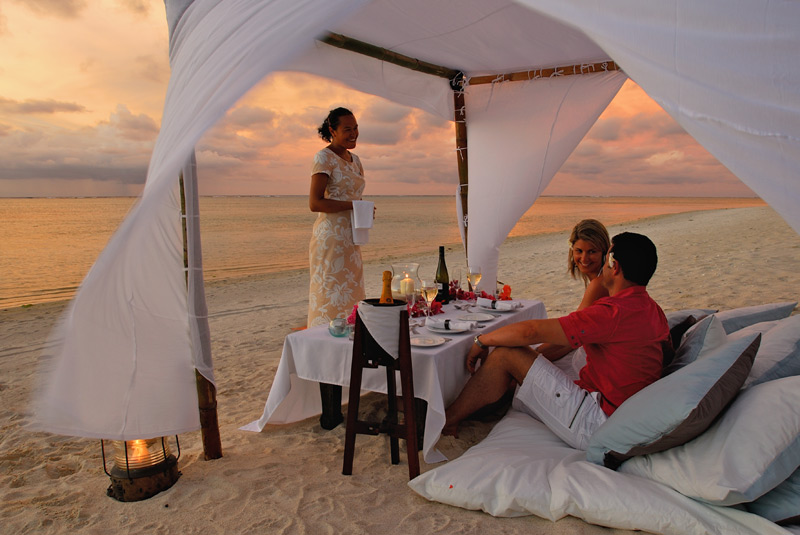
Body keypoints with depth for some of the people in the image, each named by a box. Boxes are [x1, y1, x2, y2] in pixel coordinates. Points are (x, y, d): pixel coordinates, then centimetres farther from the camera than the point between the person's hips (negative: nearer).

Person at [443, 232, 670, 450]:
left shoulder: (614, 313, -23)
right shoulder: (654, 311, 6)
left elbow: (531, 331, -22)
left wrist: (482, 341, -7)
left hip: (594, 424, -10)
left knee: (506, 354, -10)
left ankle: (447, 421, 2)